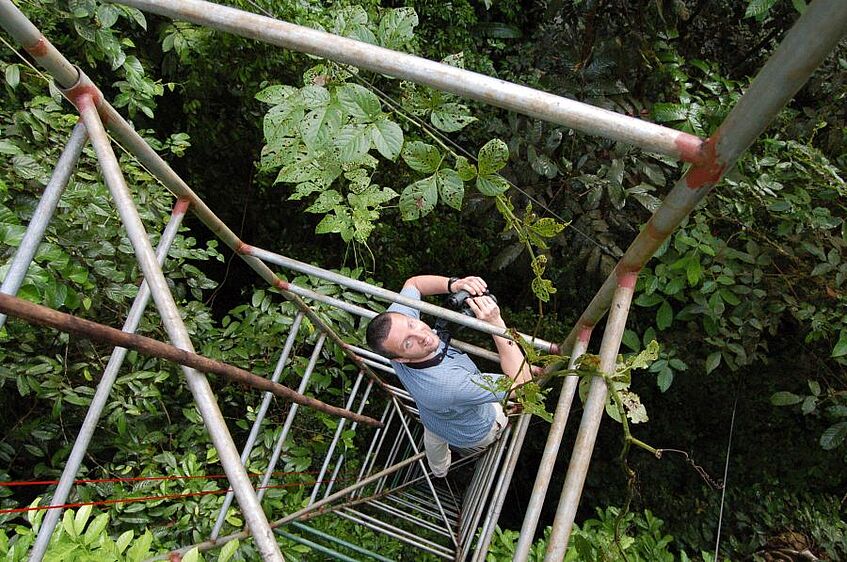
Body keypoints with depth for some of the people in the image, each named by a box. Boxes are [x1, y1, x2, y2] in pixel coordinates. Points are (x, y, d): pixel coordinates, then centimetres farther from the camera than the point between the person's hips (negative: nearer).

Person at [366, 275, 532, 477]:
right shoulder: (450, 383, -53)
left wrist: (452, 284, -36)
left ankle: (439, 470, 74)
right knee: (500, 413, 32)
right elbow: (521, 381, -45)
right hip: (474, 433, -4)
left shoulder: (397, 319, -37)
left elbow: (412, 283, -16)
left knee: (434, 441, 40)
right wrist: (496, 322, -51)